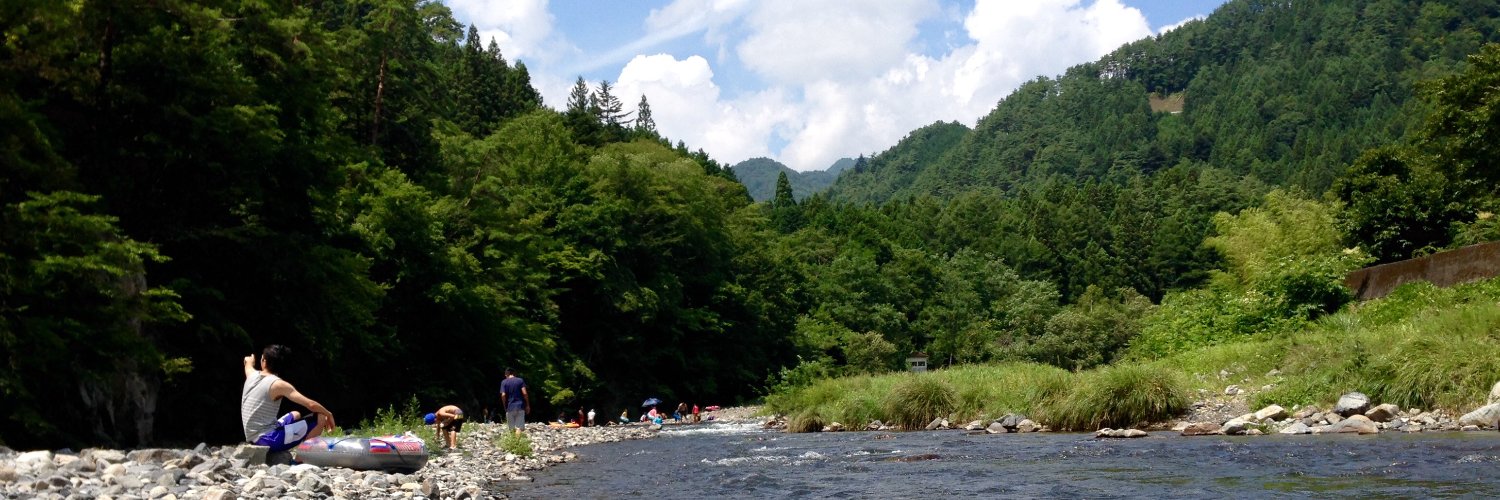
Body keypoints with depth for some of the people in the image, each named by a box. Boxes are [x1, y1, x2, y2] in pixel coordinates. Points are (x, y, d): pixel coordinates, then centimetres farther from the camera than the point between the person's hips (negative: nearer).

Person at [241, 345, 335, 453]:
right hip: (269, 440, -8)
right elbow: (311, 405, -19)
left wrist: (249, 361, 59)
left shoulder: (252, 375, 6)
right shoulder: (279, 384, -14)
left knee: (296, 415, 31)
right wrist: (328, 414, 0)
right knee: (320, 419, -7)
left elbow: (248, 364, 35)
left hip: (254, 439, 8)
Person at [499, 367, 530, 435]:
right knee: (519, 427, -4)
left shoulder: (504, 382, 3)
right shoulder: (520, 380, 3)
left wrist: (505, 406, 5)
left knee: (511, 428, 8)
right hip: (520, 407, 0)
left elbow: (503, 395, -7)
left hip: (510, 407, 0)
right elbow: (524, 393, -5)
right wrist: (527, 405, 2)